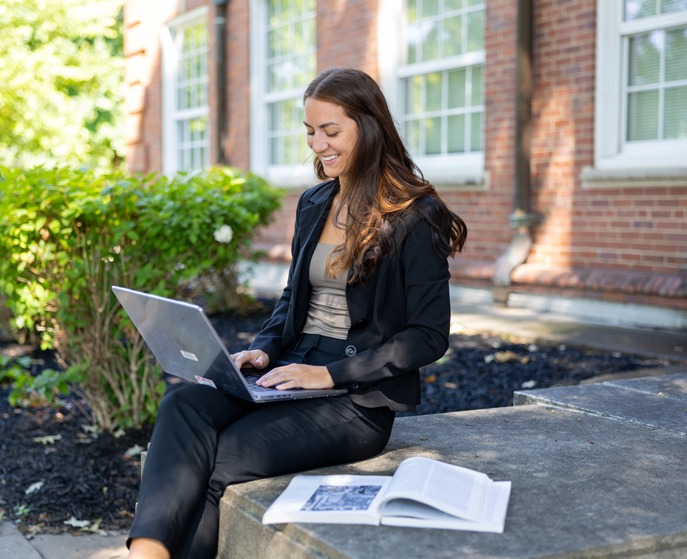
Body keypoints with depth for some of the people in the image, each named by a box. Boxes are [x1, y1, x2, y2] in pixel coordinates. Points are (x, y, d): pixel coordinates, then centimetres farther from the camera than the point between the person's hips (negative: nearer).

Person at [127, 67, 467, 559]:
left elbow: (429, 337, -10)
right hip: (292, 373, 6)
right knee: (184, 406, -23)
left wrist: (330, 373, -16)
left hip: (361, 398, -6)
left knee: (228, 453, -28)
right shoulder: (314, 205, 14)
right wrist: (264, 349, 3)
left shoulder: (415, 221, -8)